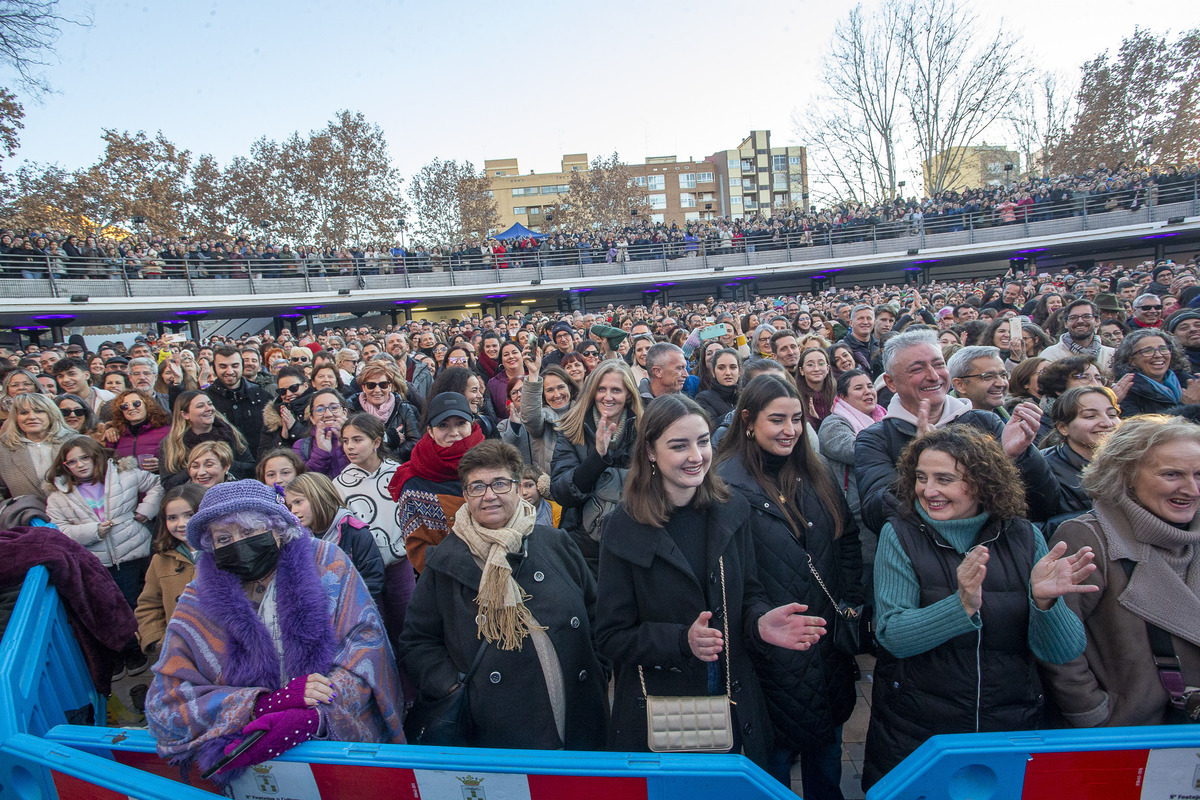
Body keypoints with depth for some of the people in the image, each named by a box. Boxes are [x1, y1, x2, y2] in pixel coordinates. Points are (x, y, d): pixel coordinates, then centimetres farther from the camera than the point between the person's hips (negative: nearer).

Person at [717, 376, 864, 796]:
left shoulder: (816, 474, 5)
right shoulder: (726, 482, -15)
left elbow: (848, 540, 10)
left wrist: (854, 604, 3)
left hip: (829, 645, 6)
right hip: (772, 648, -5)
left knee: (826, 753, 22)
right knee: (775, 759, 12)